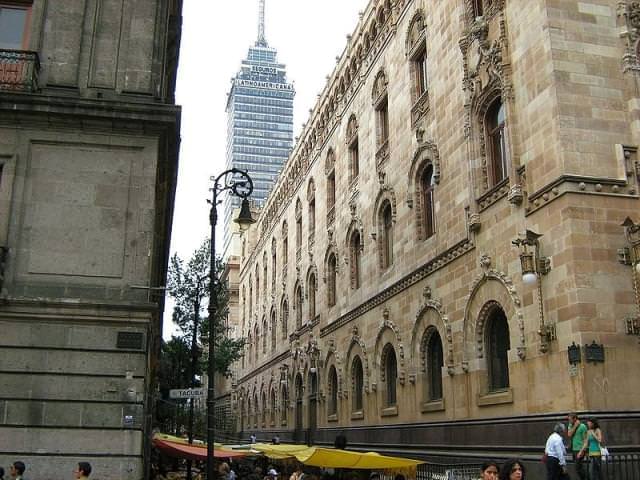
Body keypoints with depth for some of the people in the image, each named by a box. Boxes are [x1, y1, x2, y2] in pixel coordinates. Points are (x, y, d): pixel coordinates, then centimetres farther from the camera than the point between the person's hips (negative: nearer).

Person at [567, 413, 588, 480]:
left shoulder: (582, 426, -9)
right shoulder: (570, 425, 10)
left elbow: (585, 439, -9)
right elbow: (569, 435, -5)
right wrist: (575, 426, -10)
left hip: (579, 450, -7)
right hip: (573, 449, 7)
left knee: (578, 468, -9)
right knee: (580, 468, 12)